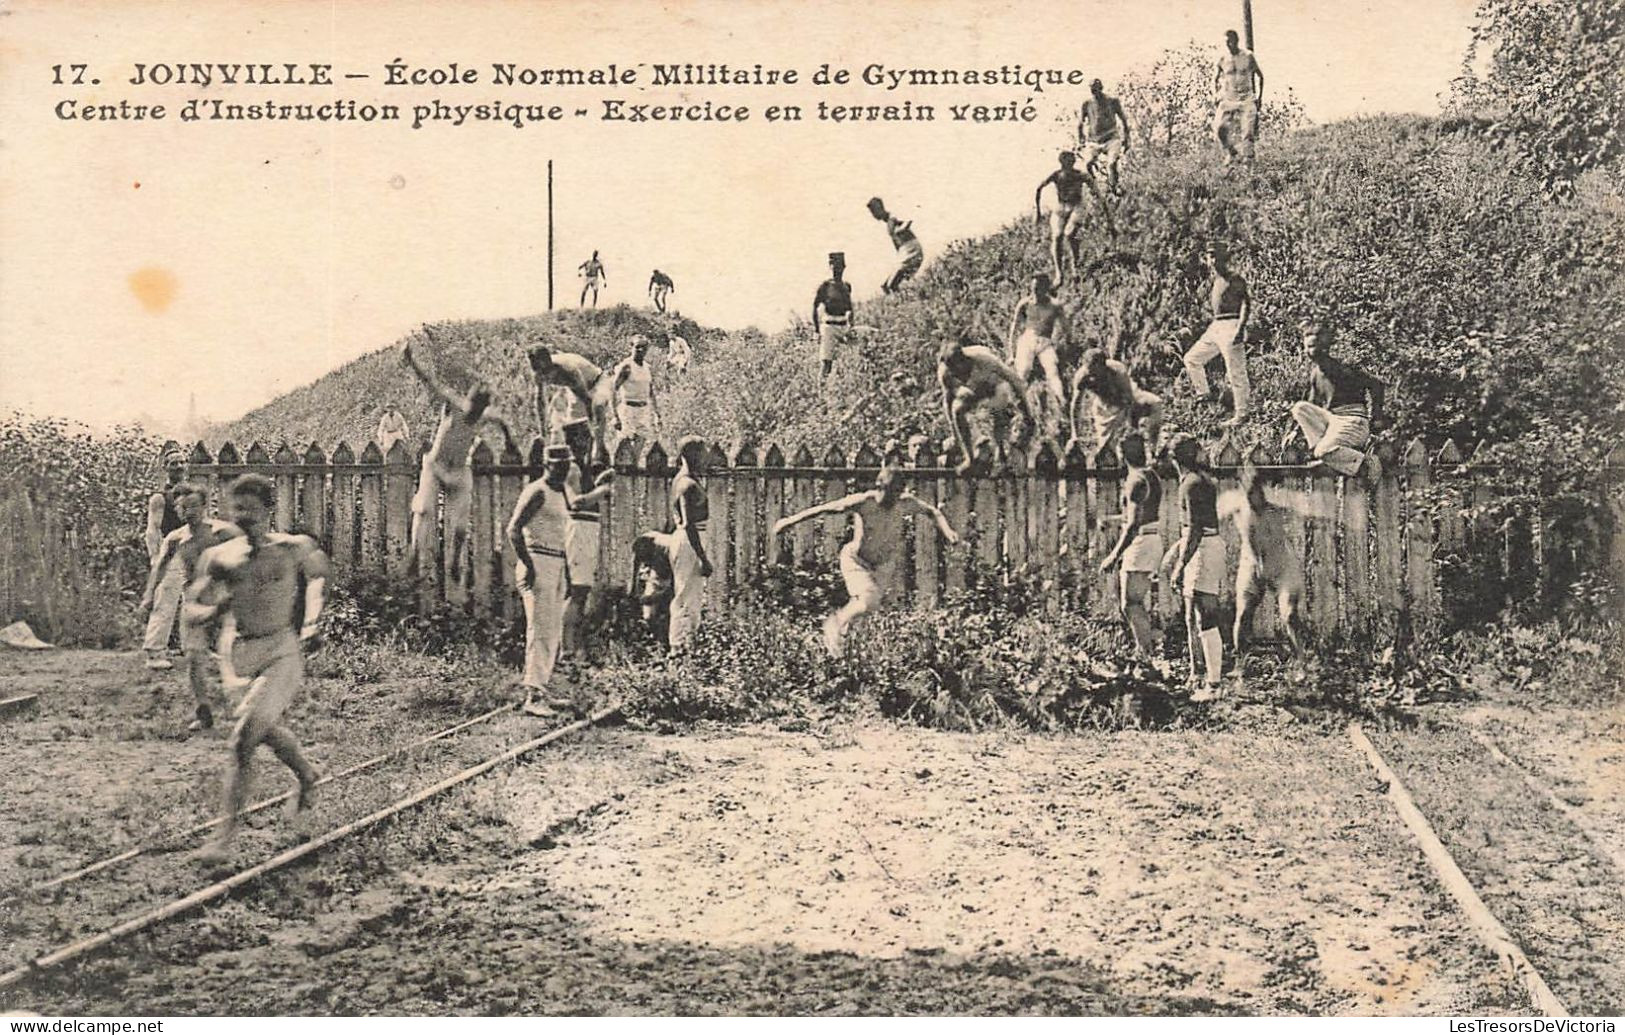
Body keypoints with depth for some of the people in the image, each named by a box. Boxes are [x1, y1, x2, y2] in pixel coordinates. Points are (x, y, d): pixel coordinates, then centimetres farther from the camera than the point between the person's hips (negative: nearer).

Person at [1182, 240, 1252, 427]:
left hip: (1231, 327, -10)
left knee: (1236, 372, -6)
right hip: (1216, 327, 10)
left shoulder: (1234, 278, -10)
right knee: (1192, 358, 11)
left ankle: (1240, 414, 0)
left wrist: (1240, 328, -25)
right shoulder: (1216, 279, 16)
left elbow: (1247, 302, -17)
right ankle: (1203, 394, 23)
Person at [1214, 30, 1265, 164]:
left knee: (1247, 129, -13)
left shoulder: (1248, 57, 0)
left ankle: (1247, 156, -2)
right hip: (1227, 99, 1)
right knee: (1219, 127, -13)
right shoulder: (1222, 59, 2)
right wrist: (1215, 97, 4)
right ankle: (1230, 153, 6)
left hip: (1246, 98, -1)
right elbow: (1215, 79, 15)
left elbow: (1260, 76, 11)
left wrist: (1259, 96, 6)